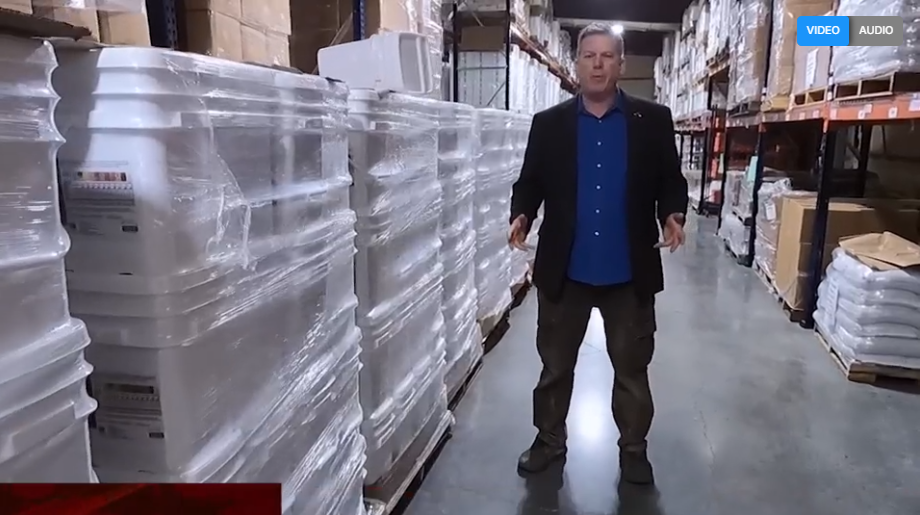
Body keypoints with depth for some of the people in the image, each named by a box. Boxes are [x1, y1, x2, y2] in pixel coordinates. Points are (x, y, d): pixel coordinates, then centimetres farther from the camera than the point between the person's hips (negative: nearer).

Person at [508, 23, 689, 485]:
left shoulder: (653, 120, 2)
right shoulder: (548, 123, 4)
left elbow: (670, 180, 3)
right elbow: (530, 182, 5)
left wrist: (672, 215, -17)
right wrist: (521, 215, -15)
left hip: (630, 273, 0)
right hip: (564, 270, 1)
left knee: (632, 368, 14)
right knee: (555, 365, 14)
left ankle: (633, 448, 34)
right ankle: (549, 440, 34)